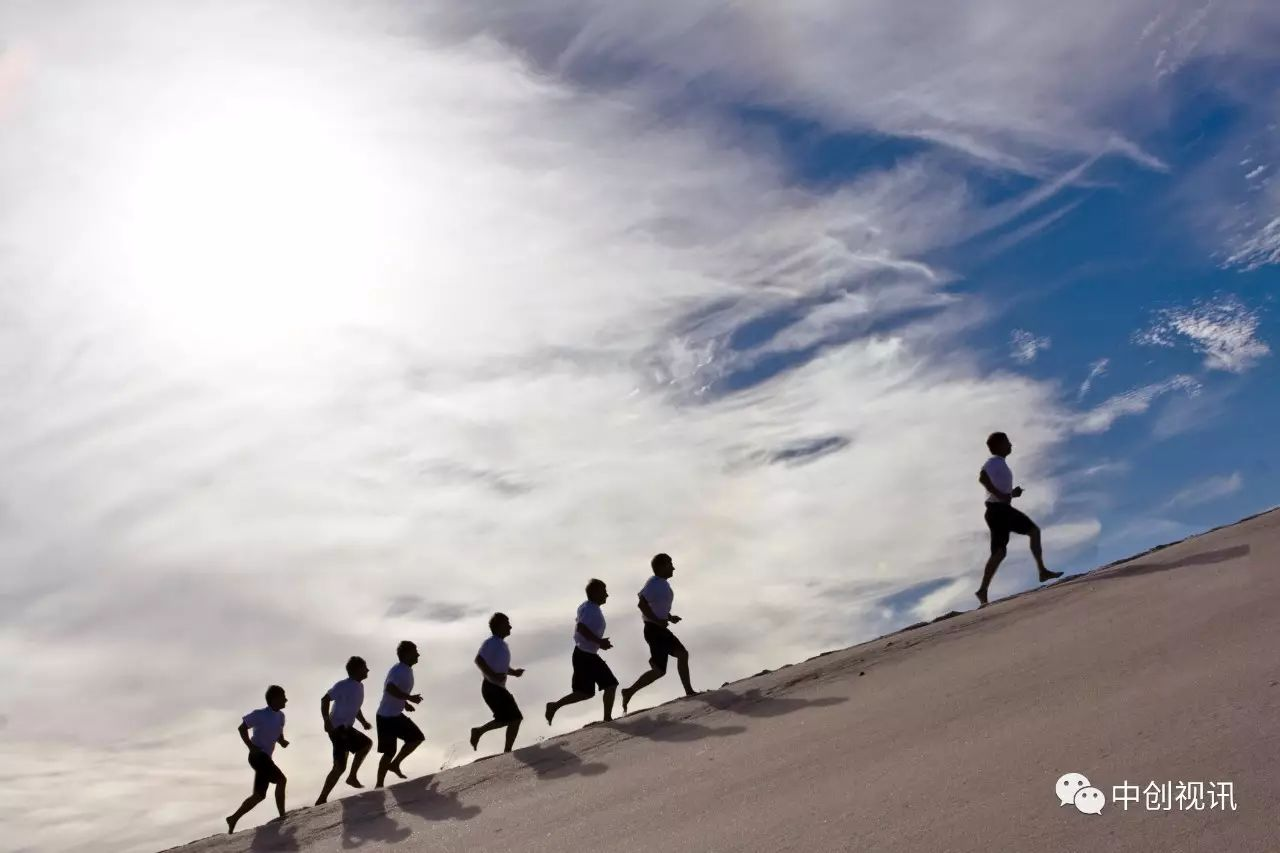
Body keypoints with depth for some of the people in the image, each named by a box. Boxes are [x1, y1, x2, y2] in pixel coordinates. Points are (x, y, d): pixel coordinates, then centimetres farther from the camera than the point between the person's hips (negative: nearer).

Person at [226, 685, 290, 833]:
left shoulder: (280, 716, 8)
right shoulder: (260, 715, -14)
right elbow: (242, 728, -8)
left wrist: (282, 741, -3)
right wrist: (252, 747, -14)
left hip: (265, 757, 9)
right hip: (258, 756, -9)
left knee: (259, 795, 12)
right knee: (281, 779, -18)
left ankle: (234, 819, 22)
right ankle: (282, 816, -12)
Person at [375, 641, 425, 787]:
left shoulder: (407, 670, 8)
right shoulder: (399, 670, -21)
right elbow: (389, 688, -38)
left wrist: (405, 703, 11)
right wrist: (409, 698, -34)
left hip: (396, 715, 10)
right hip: (386, 717, -10)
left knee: (417, 737, 11)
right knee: (389, 752, -2)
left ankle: (394, 764, 20)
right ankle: (379, 785, 9)